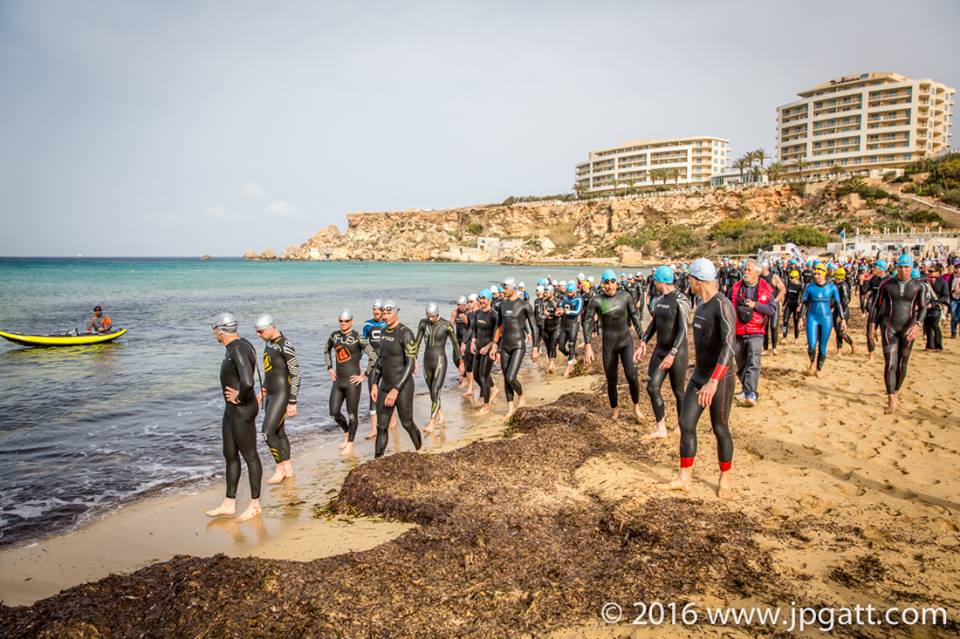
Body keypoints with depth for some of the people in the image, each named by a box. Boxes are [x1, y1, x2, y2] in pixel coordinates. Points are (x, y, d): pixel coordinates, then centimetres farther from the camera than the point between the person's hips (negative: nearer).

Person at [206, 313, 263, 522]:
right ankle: (229, 504, 27)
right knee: (230, 455, 16)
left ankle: (255, 504, 18)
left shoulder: (238, 350, -24)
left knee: (249, 456, 4)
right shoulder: (234, 347, 9)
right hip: (231, 409, 10)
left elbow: (248, 382, -38)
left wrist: (239, 397, -19)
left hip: (242, 410, -10)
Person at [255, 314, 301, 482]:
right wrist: (263, 390, 22)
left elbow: (296, 375, -19)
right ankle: (289, 469, 26)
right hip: (271, 394, 9)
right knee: (279, 432, 14)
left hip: (282, 395, -9)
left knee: (268, 433, -9)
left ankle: (280, 469, 9)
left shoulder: (285, 346, -21)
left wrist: (292, 403, -19)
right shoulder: (268, 342, 8)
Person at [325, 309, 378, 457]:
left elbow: (374, 356, -15)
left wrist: (365, 376, -13)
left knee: (352, 414, 4)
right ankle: (346, 433, 35)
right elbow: (326, 351, 25)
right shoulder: (334, 335, 6)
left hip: (352, 381, -6)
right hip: (338, 381, 6)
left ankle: (350, 443, 21)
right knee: (334, 413, 8)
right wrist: (329, 368, 14)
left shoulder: (358, 338, -12)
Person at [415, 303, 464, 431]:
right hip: (427, 361, 5)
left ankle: (431, 424, -10)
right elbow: (417, 341, 7)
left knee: (435, 392, -14)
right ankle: (440, 416, 36)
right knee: (432, 392, 16)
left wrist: (460, 362, 2)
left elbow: (455, 343, -4)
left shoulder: (447, 325, -14)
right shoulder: (423, 323, -2)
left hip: (440, 362, -5)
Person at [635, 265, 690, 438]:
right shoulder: (659, 299, 7)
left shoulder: (680, 300, -17)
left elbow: (683, 330, -22)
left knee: (678, 391, 6)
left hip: (677, 352, -7)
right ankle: (661, 428, 11)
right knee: (652, 387, 1)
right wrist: (643, 343, 9)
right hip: (660, 349, 7)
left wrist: (672, 354, -28)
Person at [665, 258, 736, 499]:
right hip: (699, 376, 8)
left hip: (720, 379, -8)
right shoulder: (701, 305, 7)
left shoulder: (723, 306, -21)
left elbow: (728, 347, -31)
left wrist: (713, 382, -38)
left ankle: (725, 478, 26)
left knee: (720, 429, 6)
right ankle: (685, 477, 16)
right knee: (686, 424, 5)